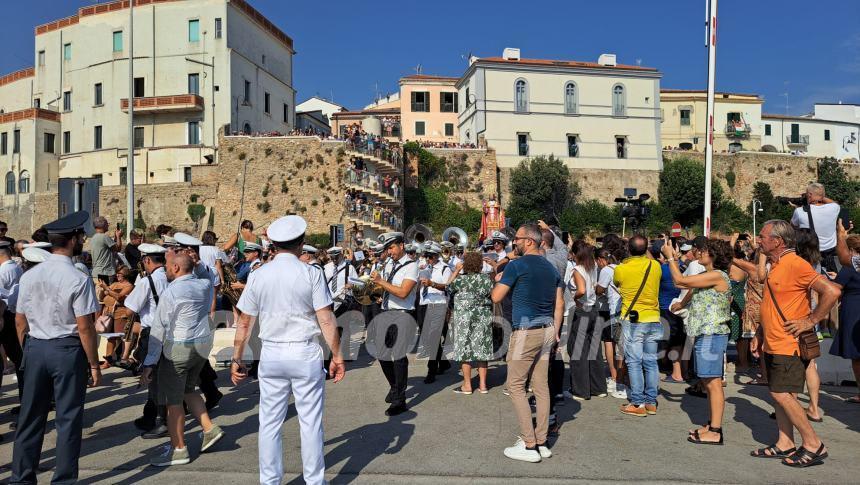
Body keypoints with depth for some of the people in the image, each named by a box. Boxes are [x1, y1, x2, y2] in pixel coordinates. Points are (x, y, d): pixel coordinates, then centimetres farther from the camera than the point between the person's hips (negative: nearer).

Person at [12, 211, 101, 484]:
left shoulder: (29, 276, 2)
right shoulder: (78, 279, -16)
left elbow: (20, 322, 7)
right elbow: (84, 328, -15)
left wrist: (29, 352, 19)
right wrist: (94, 364, -8)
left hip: (34, 348, 6)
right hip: (68, 351, -5)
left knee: (31, 417, 16)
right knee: (68, 418, 5)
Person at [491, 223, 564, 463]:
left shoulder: (516, 265, -10)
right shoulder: (551, 267, 12)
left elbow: (496, 297, -8)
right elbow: (560, 303, 12)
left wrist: (498, 281, 11)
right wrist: (555, 331, 18)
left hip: (525, 331, -7)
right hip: (547, 330, 8)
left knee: (515, 385, 0)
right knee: (541, 385, 10)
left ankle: (529, 446, -1)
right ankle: (541, 442, 16)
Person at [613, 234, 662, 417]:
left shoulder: (620, 269, -10)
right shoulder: (655, 266, -3)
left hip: (633, 320, -4)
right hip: (653, 319, 4)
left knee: (634, 362, 0)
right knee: (651, 362, 10)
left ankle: (638, 404, 2)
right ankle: (651, 402, 16)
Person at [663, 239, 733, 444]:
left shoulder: (718, 275, -15)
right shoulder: (707, 275, 15)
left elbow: (680, 281, -16)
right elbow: (680, 283, 16)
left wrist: (670, 256, -6)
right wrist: (675, 260, 13)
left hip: (713, 335, -10)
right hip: (705, 334, 10)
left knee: (713, 382, -6)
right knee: (708, 382, 15)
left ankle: (715, 432, -2)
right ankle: (713, 425, 25)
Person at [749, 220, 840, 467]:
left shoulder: (795, 264, -17)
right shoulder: (775, 266, 14)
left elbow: (831, 292, -25)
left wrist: (810, 321, -19)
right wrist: (759, 334, 18)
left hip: (788, 345, -9)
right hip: (772, 345, 10)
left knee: (783, 395, -7)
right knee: (779, 395, 12)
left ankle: (813, 445, 6)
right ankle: (785, 444, 20)